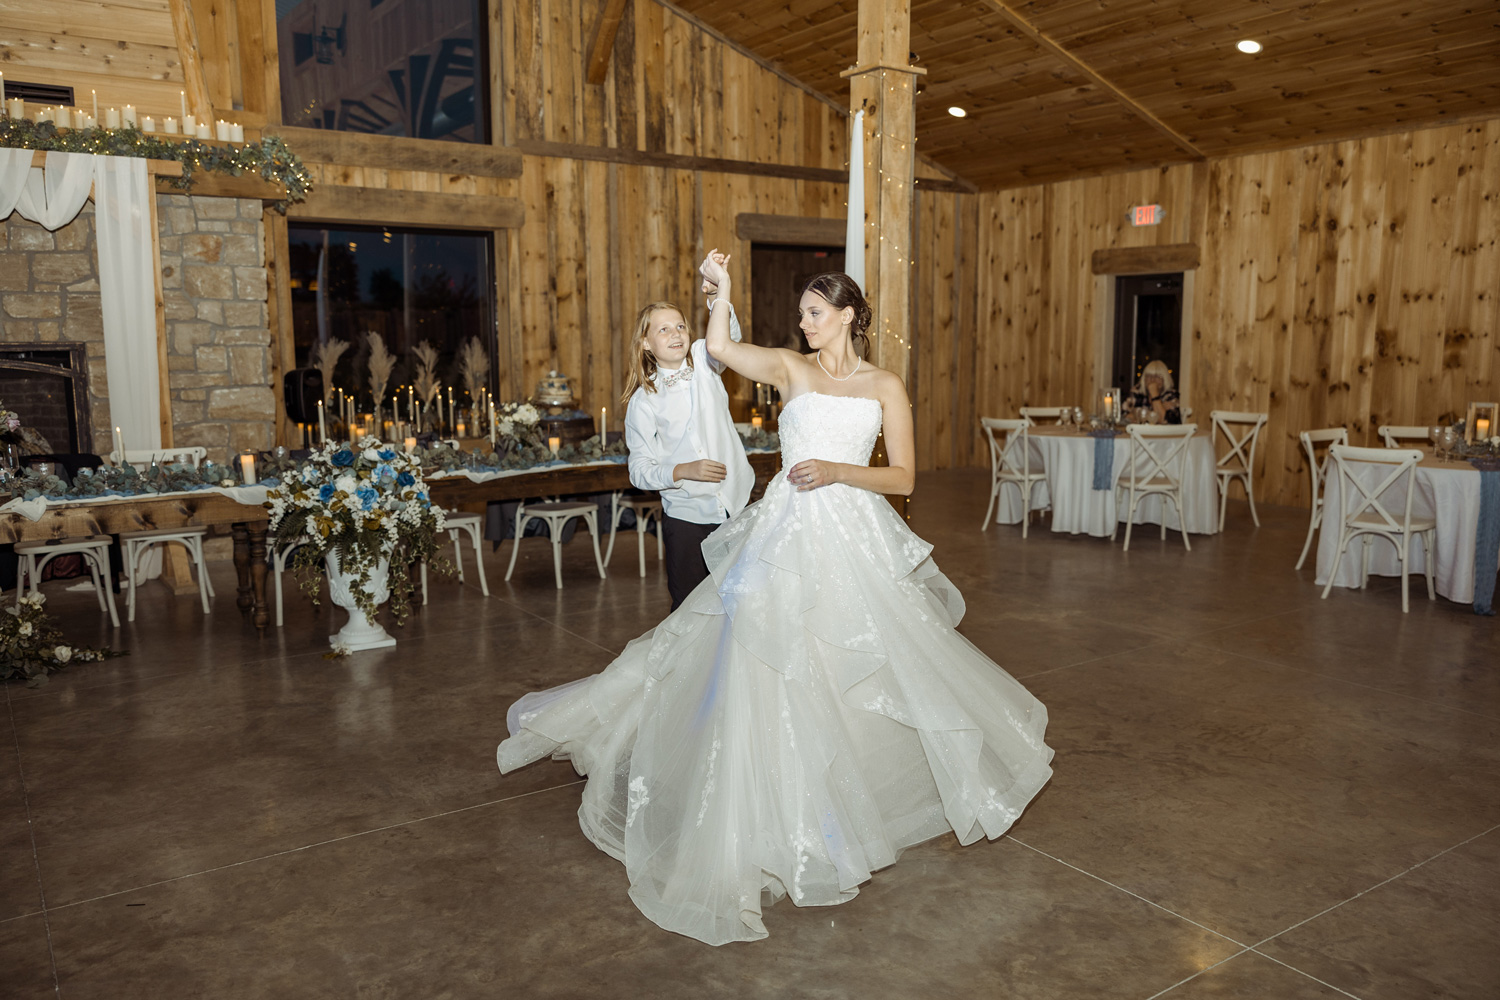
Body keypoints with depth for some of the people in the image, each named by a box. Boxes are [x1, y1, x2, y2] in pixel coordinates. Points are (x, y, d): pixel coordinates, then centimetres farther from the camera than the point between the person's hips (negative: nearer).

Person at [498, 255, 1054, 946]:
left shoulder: (885, 386, 7)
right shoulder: (791, 368, 7)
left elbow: (904, 477, 2)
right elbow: (719, 347, -6)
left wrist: (839, 471, -11)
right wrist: (721, 289, -11)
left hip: (856, 539, 0)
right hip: (787, 534, 0)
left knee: (879, 666, 6)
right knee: (763, 662, -5)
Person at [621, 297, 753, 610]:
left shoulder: (703, 361, 1)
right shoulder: (642, 402, -4)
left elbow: (727, 336, -21)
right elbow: (639, 470, -4)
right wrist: (682, 471, -20)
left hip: (737, 505, 1)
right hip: (686, 517, -1)